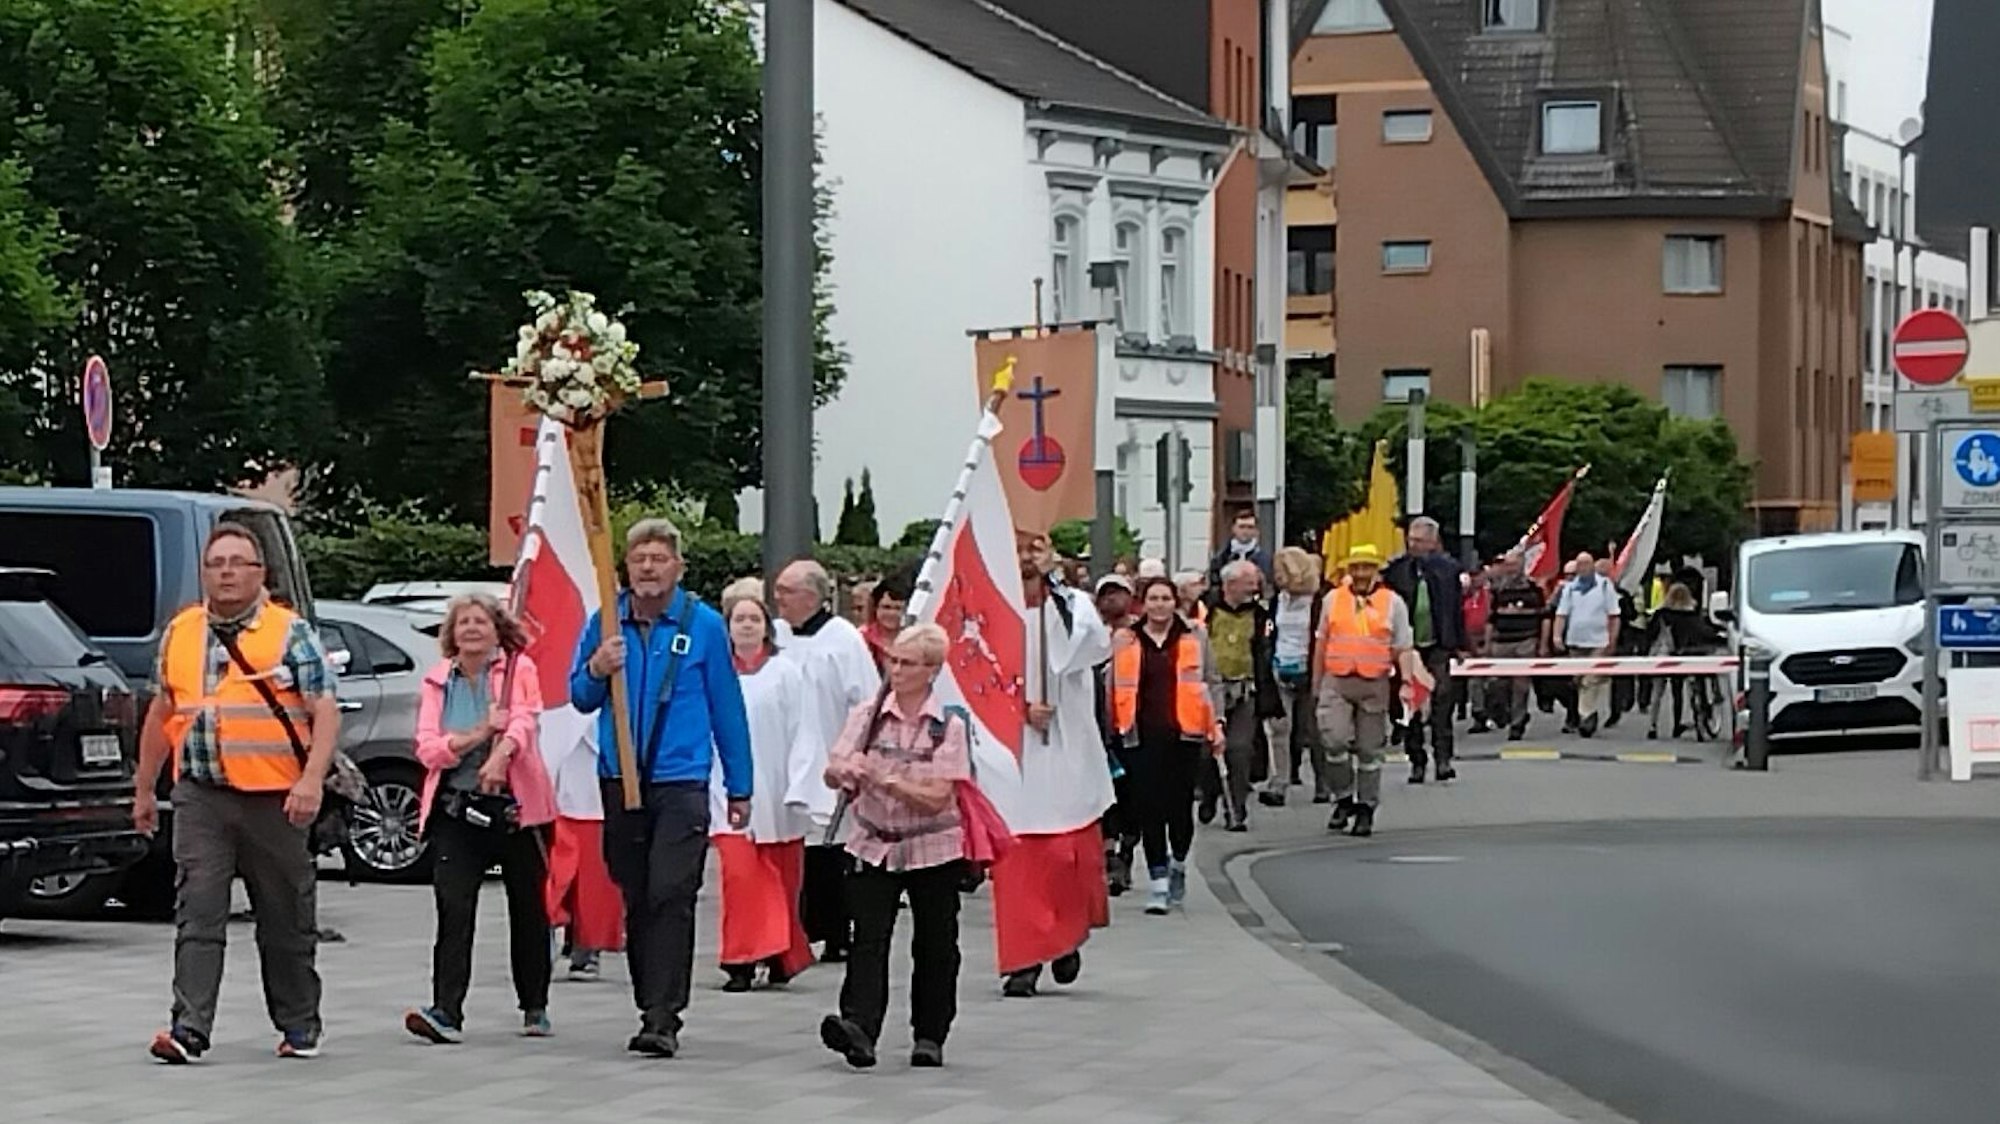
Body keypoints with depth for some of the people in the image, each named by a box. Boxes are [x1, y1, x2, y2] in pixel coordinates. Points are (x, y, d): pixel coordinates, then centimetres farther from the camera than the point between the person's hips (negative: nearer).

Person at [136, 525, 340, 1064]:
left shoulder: (291, 633, 0)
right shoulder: (179, 634, 12)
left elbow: (325, 712, -6)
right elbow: (161, 715, 21)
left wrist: (312, 780, -19)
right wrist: (144, 790, 21)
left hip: (274, 798, -2)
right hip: (201, 795, 2)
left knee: (286, 918, 7)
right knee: (198, 913, -8)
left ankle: (299, 1025, 21)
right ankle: (189, 1029, -13)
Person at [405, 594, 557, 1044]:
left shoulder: (519, 670, 2)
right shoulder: (437, 681, 7)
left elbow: (524, 721, -16)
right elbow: (427, 749, -2)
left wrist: (500, 755, -36)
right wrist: (479, 734, -17)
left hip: (517, 804, -1)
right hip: (457, 808, 1)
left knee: (528, 909, 9)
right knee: (453, 910, -11)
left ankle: (535, 1007, 25)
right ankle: (446, 1012, -17)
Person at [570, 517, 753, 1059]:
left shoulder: (704, 624, -1)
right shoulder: (605, 623, 5)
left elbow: (727, 707, 3)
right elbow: (581, 699, 11)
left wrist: (740, 788, 5)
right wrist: (595, 671, -12)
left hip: (681, 780, -3)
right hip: (620, 780, 3)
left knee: (670, 898, -13)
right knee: (636, 902, 9)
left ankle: (664, 1018, -15)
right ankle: (652, 1010, 18)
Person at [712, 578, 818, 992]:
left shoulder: (786, 673, -1)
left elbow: (802, 734, -2)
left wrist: (798, 790, -9)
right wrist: (702, 785, 5)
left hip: (775, 796, 0)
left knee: (782, 878, 8)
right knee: (739, 873, -12)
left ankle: (782, 958, 22)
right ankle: (741, 962, -10)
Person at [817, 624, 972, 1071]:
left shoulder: (949, 727, -7)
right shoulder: (867, 716, 1)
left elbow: (937, 798, -15)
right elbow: (832, 773, -1)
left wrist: (883, 778, -24)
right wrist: (847, 771, -25)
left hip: (933, 848, -1)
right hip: (875, 845, 1)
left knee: (934, 945, 7)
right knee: (868, 938, -12)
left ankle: (930, 1036, 20)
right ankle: (859, 1028, -25)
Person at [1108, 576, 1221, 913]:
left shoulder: (1194, 640, 9)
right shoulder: (1125, 641, 7)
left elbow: (1210, 683, 12)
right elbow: (1112, 688, 12)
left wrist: (1214, 728, 6)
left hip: (1184, 734, 0)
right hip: (1142, 736, 0)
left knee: (1180, 805, 0)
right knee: (1149, 809, -5)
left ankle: (1178, 865, 27)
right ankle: (1158, 881, 1)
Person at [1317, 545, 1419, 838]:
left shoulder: (1393, 603, 3)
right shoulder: (1333, 599, 9)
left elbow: (1404, 648, 3)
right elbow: (1321, 643, 17)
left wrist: (1407, 682, -9)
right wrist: (1316, 684, 16)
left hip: (1374, 684, -1)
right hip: (1336, 683, 1)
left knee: (1370, 750, 5)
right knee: (1336, 741, -14)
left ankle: (1366, 809, 15)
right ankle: (1344, 799, 4)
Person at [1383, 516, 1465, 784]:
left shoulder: (1447, 568, 3)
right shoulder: (1397, 569, 1)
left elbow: (1457, 608, 5)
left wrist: (1460, 645, 4)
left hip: (1438, 645, -1)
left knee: (1442, 699, -8)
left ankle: (1443, 757, -5)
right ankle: (1417, 761, 13)